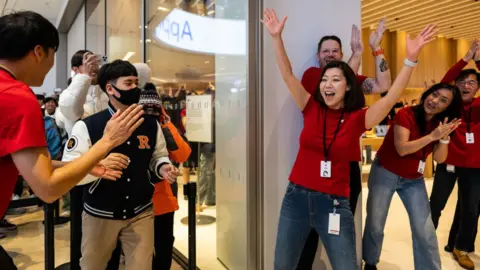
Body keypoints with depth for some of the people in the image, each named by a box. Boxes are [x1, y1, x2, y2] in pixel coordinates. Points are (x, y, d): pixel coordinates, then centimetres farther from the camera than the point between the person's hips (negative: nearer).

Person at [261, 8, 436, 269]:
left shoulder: (357, 119, -3)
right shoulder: (311, 110, 0)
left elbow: (389, 99, -16)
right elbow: (288, 75, -5)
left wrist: (411, 59, -24)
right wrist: (277, 37, -11)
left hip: (334, 203, -1)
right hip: (297, 197, 2)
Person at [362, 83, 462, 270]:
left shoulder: (440, 124, 1)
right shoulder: (406, 114, -15)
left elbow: (440, 159, -7)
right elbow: (402, 149, -24)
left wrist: (445, 137, -23)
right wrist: (432, 136, -30)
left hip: (414, 180, 4)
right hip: (385, 174, -4)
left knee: (425, 231, -2)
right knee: (375, 225, 5)